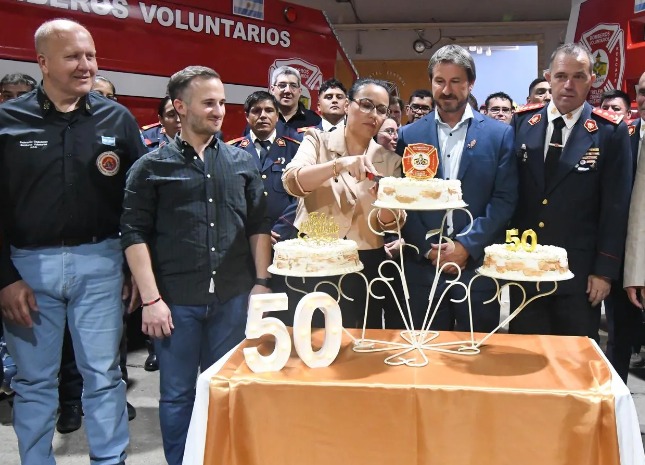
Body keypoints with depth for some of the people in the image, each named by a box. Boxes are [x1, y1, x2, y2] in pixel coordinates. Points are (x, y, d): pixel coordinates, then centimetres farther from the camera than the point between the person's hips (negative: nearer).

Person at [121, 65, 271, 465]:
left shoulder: (242, 162, 8)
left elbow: (259, 226, 12)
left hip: (233, 298, 2)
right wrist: (151, 299, -10)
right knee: (177, 394, 8)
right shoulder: (153, 166, -1)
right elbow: (135, 234, -4)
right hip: (176, 301, -2)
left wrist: (262, 282, 4)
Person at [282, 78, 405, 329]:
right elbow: (291, 181, -17)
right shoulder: (318, 141, 1)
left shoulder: (390, 160, 5)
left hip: (364, 267, 2)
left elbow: (391, 224, 0)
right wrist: (339, 164, -30)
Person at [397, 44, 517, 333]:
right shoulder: (410, 135, 7)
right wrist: (427, 248, -8)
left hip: (478, 264, -1)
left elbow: (505, 199, -3)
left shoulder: (499, 134, 3)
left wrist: (467, 246, -11)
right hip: (423, 265, 1)